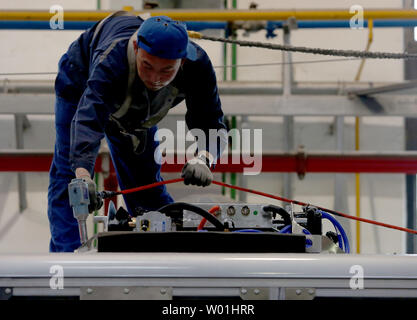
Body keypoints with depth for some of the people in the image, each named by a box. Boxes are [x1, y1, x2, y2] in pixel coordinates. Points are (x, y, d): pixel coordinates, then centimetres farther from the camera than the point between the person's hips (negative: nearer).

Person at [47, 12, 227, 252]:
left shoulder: (197, 65, -39)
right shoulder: (112, 59, -51)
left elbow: (211, 125, -39)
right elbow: (87, 118, -64)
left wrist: (202, 160, -62)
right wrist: (82, 173, -81)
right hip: (81, 83, -3)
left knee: (147, 183, 7)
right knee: (68, 174, -16)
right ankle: (66, 250, -15)